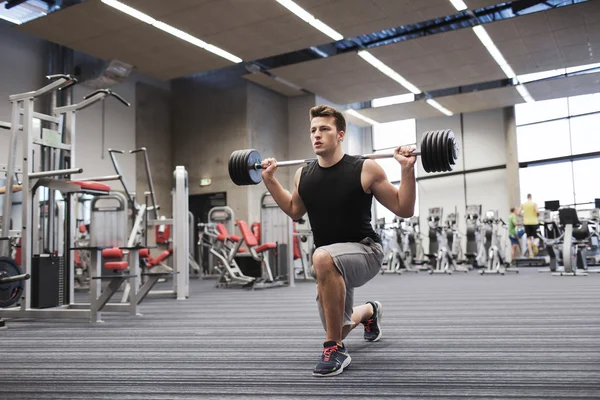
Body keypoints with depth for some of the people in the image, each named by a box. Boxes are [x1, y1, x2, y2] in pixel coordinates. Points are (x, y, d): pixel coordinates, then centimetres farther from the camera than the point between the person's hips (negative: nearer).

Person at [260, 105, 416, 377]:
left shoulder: (365, 170, -14)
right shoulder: (303, 176, -1)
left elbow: (404, 210, -9)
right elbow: (294, 211, 20)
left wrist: (407, 170, -21)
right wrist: (270, 180, 12)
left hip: (365, 252, -6)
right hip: (331, 264, 6)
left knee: (322, 258, -40)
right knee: (337, 329, 18)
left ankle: (335, 350, -25)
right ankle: (370, 311, 56)